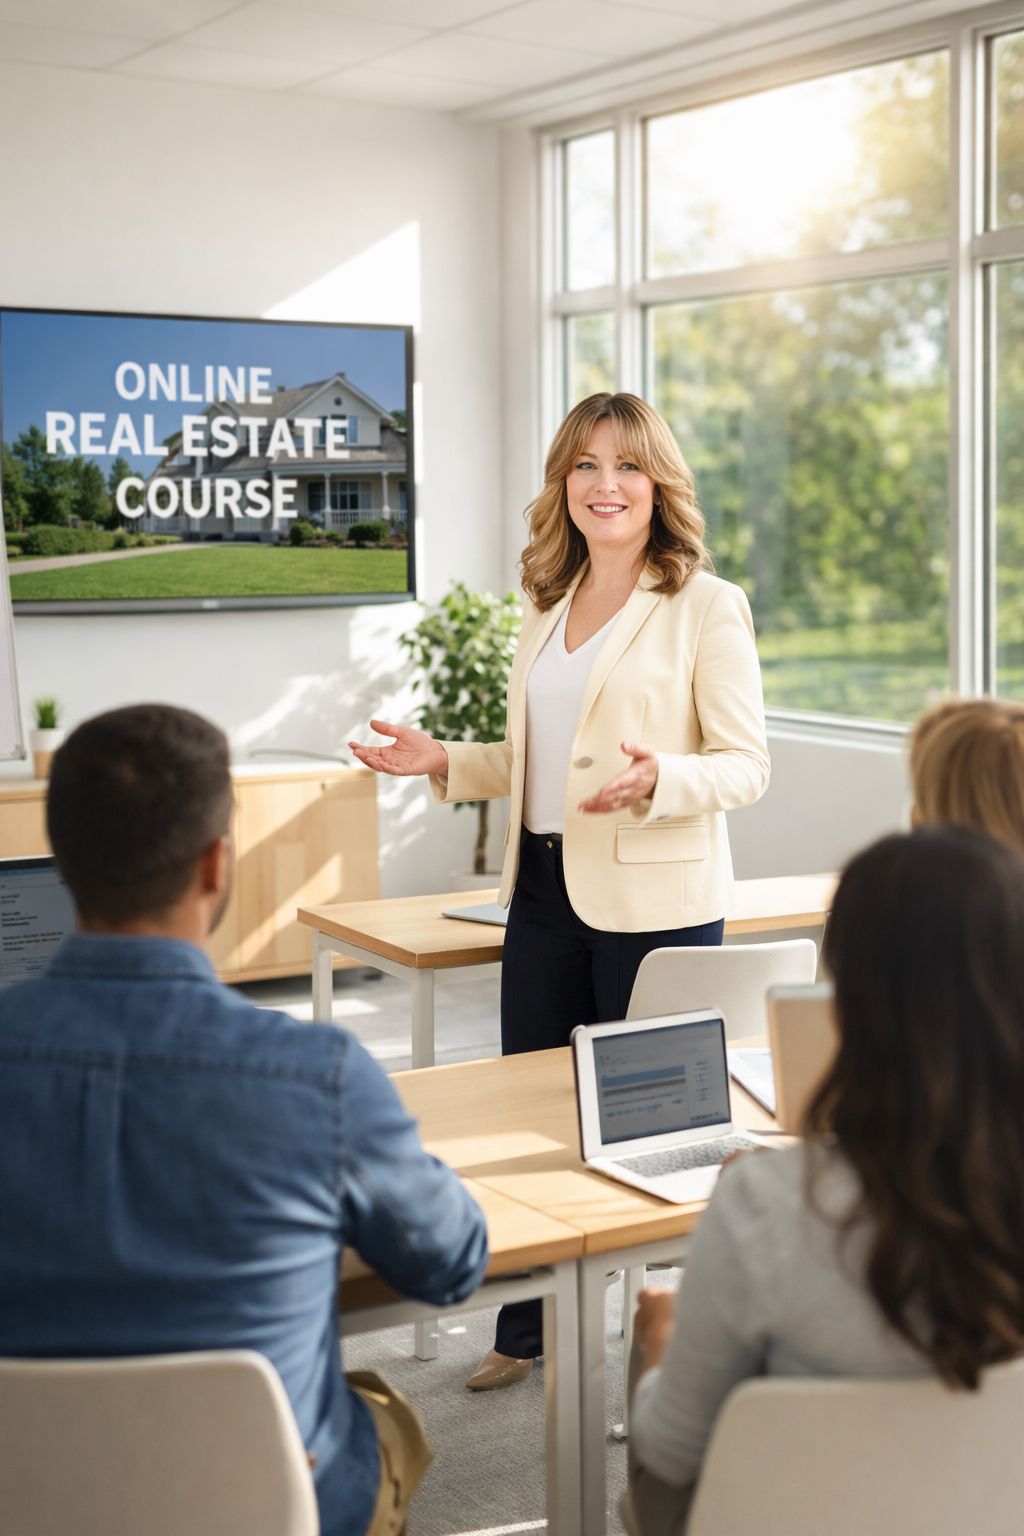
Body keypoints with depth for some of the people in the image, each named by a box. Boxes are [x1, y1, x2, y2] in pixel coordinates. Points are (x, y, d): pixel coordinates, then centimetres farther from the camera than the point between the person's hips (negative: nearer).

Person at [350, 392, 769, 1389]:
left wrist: (659, 780, -29)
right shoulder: (547, 606, 14)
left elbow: (746, 766, -10)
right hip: (545, 890, 7)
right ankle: (528, 1330, 31)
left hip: (656, 897, -7)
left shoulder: (706, 607, -7)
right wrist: (445, 762, 6)